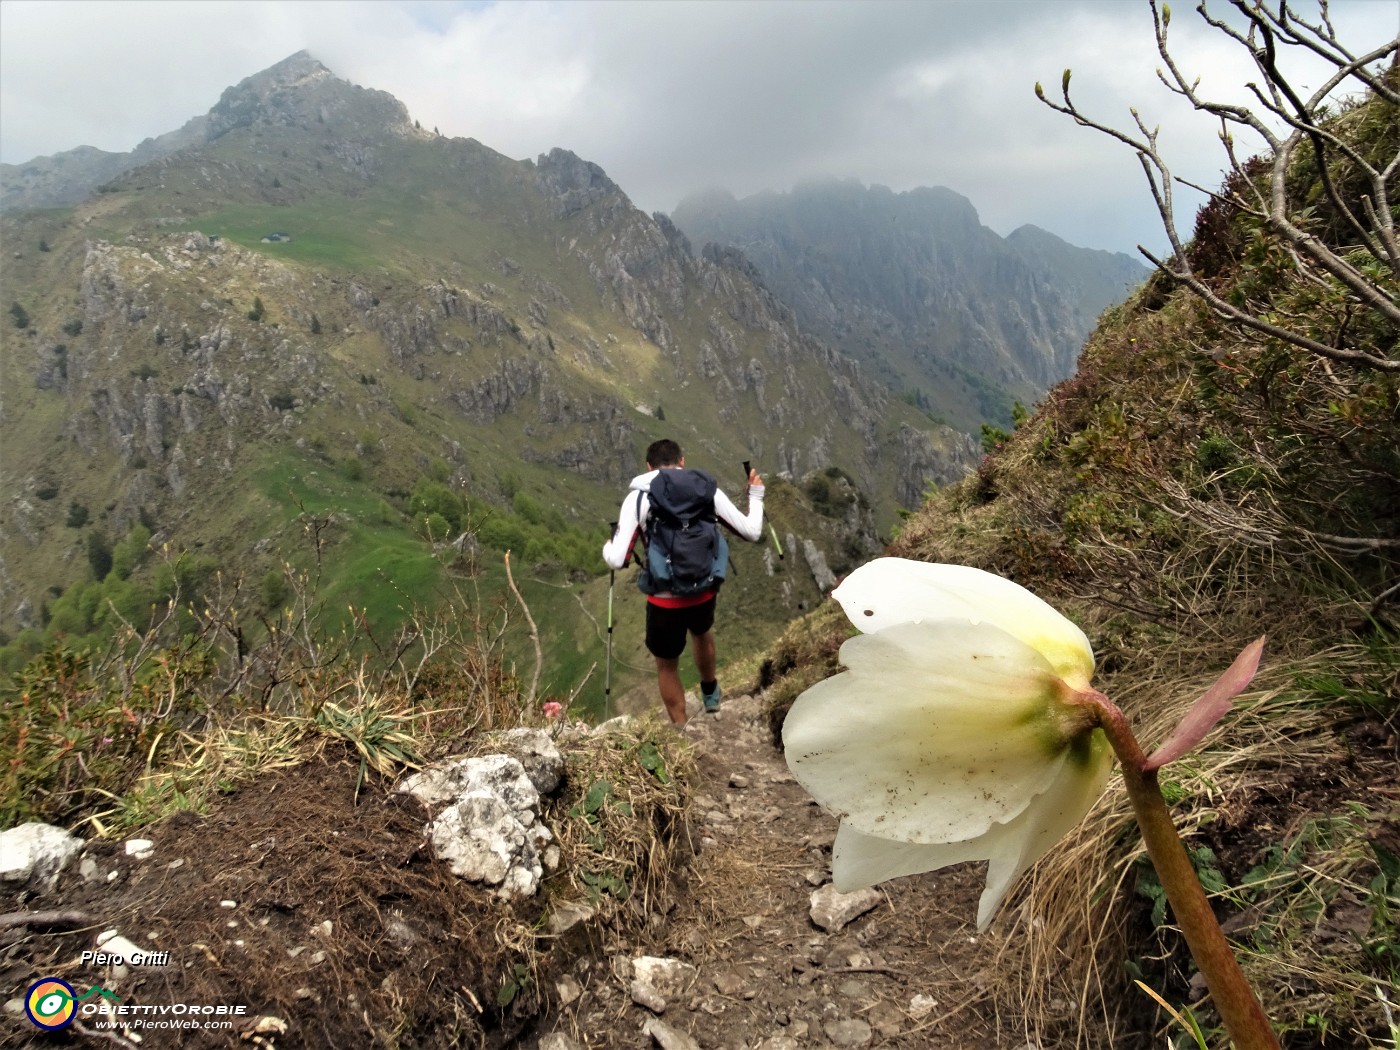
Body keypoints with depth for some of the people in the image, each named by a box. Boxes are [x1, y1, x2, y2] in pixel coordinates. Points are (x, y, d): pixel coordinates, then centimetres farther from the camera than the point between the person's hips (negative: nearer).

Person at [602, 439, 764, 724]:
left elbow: (617, 560, -13)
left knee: (667, 666, 23)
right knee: (702, 633, 38)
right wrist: (756, 495, 18)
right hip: (704, 591, 3)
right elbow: (752, 532, 0)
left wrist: (607, 549, 11)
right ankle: (710, 693, 63)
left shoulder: (637, 496, -7)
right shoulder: (706, 488, -2)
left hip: (664, 600, -3)